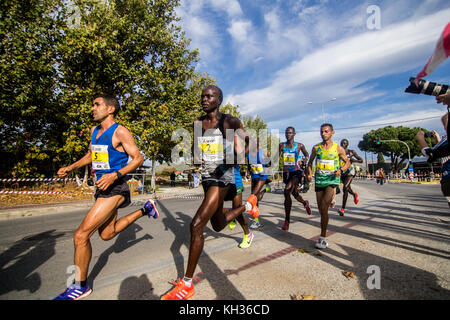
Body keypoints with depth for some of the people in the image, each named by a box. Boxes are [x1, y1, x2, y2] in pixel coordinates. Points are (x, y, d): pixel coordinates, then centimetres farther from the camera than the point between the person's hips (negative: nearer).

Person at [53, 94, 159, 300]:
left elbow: (138, 158, -14)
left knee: (81, 235, -10)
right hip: (102, 188, 9)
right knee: (107, 234, 21)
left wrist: (114, 175, -24)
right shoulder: (94, 131, 14)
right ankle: (145, 210, 34)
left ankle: (80, 286, 12)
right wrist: (71, 168, 13)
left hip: (115, 189, -9)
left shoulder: (120, 132, -11)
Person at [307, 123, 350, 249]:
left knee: (324, 207, -17)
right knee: (321, 210, 11)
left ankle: (323, 237, -8)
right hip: (319, 180, 4)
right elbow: (310, 162, 17)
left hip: (332, 180, -3)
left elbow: (347, 162, 9)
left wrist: (341, 170, -11)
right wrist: (309, 173, -1)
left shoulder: (338, 148, 0)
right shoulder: (316, 148, 6)